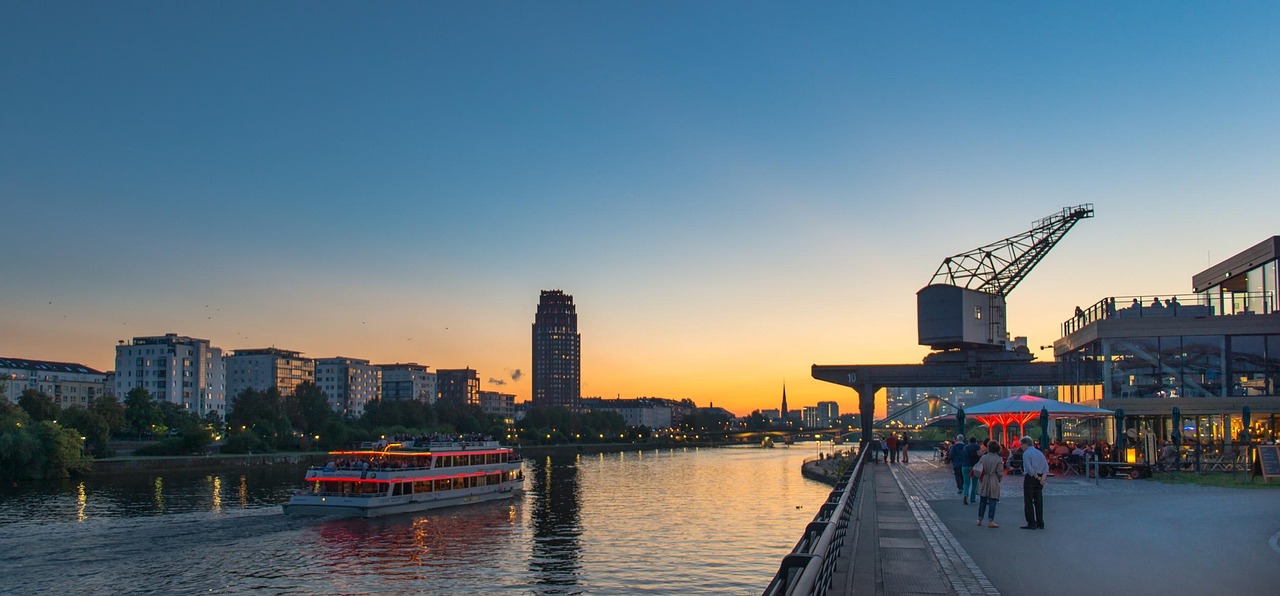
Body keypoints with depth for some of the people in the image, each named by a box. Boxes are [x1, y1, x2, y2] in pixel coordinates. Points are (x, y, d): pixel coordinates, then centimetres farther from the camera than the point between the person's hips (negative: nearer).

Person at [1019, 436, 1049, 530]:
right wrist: (1042, 478, -4)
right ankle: (1040, 524, 14)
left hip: (1030, 478, -7)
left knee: (1028, 501, -1)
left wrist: (1036, 477, -10)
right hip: (1039, 479, 7)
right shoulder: (1040, 453, 12)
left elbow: (1029, 468, -20)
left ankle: (1031, 523, -2)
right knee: (1038, 501, 11)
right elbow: (1046, 466, 5)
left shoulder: (1026, 453, -10)